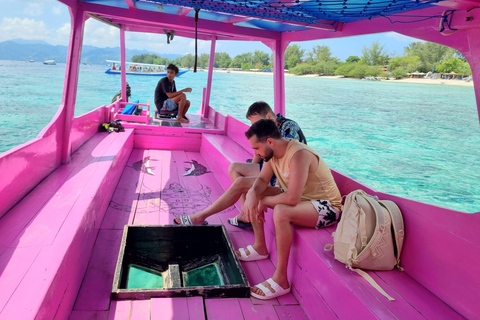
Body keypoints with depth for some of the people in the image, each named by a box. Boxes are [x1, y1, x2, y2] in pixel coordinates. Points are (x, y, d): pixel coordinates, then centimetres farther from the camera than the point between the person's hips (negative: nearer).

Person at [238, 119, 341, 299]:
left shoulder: (299, 155, -30)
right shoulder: (272, 151, -4)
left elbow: (292, 198, -36)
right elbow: (262, 180, 3)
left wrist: (264, 201, -19)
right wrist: (253, 195, -19)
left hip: (327, 207, -9)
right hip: (300, 197, 9)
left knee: (281, 212, -37)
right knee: (252, 194, 7)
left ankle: (281, 280, -25)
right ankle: (260, 248, 18)